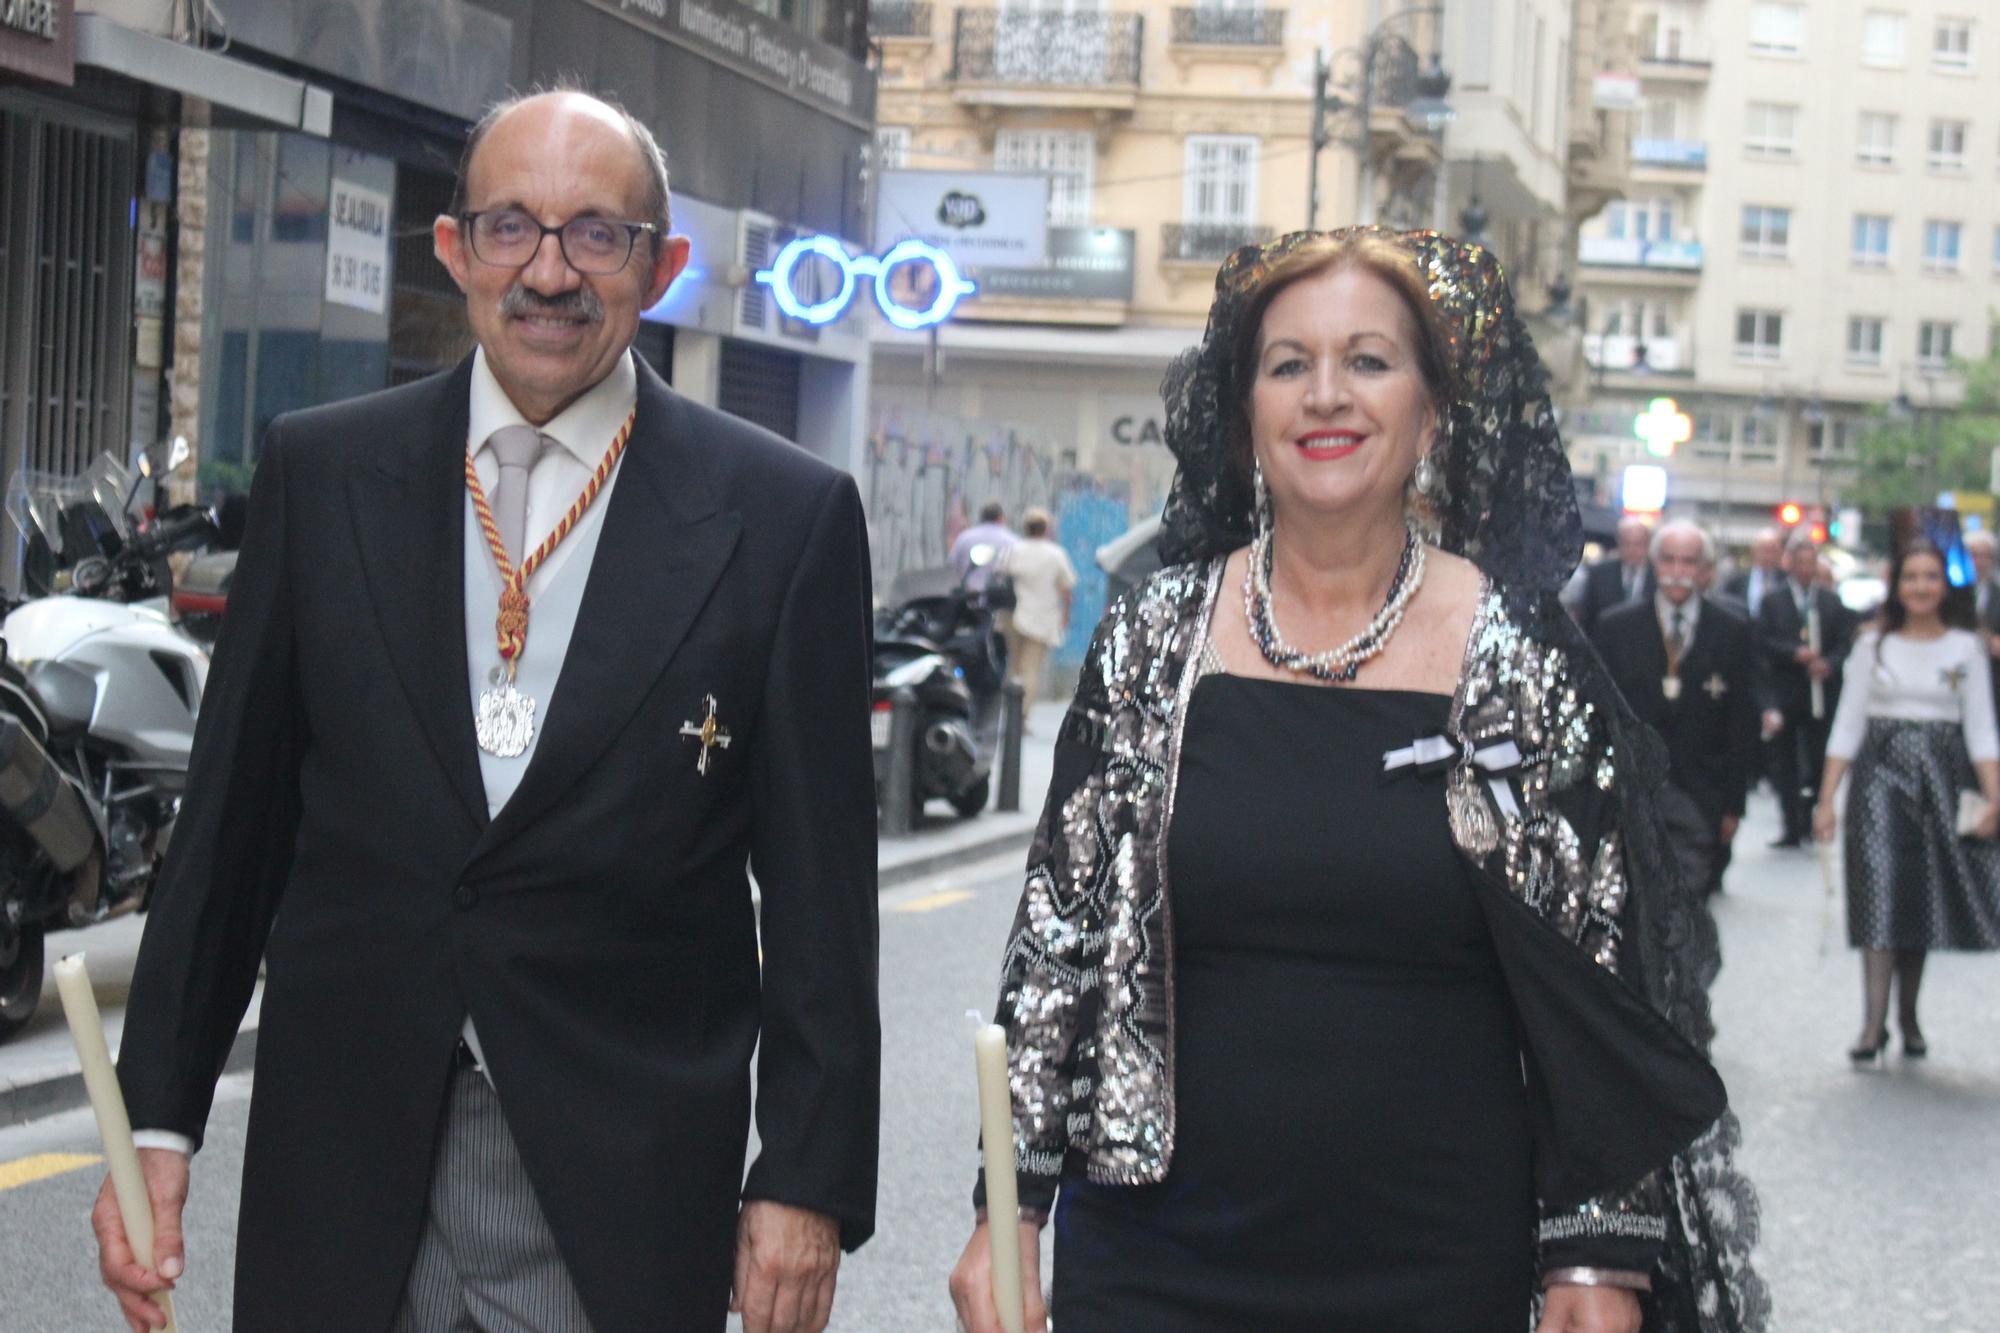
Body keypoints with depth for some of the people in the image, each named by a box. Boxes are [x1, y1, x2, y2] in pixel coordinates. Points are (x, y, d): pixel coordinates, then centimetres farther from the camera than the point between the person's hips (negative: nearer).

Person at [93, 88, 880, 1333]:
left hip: (621, 1185, -2)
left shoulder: (785, 516, -3)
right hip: (341, 1165, 2)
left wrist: (808, 1182, -4)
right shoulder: (321, 472, 3)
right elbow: (233, 820, 7)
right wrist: (160, 1119, 5)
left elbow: (819, 884, -2)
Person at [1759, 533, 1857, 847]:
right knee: (1785, 765, 2)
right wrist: (1796, 653, -19)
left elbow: (1845, 643, 4)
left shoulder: (1832, 602, 8)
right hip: (1784, 694, -1)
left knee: (1819, 762, 0)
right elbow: (1765, 642, -5)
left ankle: (1810, 821, 13)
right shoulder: (1772, 601, 2)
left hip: (1822, 691, 1)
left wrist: (1828, 663, -14)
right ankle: (1792, 828, 7)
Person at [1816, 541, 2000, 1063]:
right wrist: (1826, 799, -2)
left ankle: (1907, 1016, 18)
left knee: (1922, 899, 6)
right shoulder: (1874, 645, 4)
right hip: (1879, 774, -1)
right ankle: (1873, 1025, -17)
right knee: (1881, 888, -13)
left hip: (1936, 782, 1)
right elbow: (1847, 726, 4)